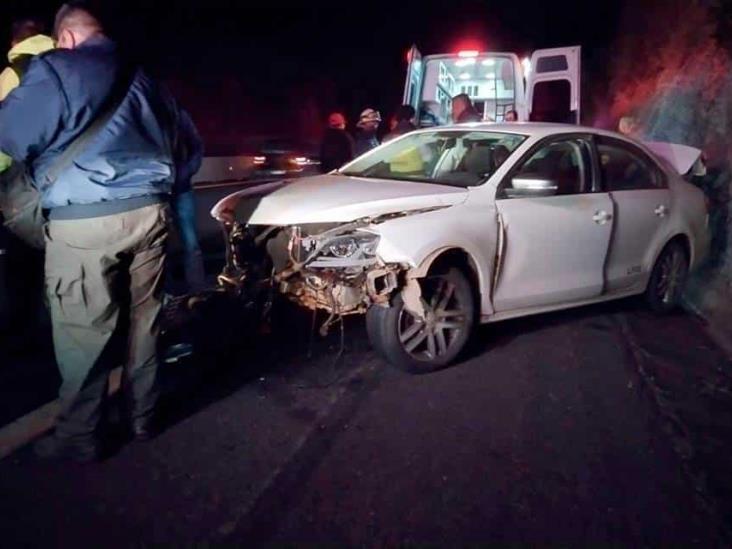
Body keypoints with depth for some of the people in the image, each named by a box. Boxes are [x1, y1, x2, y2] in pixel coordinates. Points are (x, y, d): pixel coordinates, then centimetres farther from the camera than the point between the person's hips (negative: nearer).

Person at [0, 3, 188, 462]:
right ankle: (142, 417, 26)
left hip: (86, 220, -6)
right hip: (150, 211, 7)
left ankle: (78, 438, 14)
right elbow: (174, 143, 23)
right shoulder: (144, 79, 18)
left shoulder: (54, 69, -2)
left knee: (84, 333, 2)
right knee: (143, 321, 13)